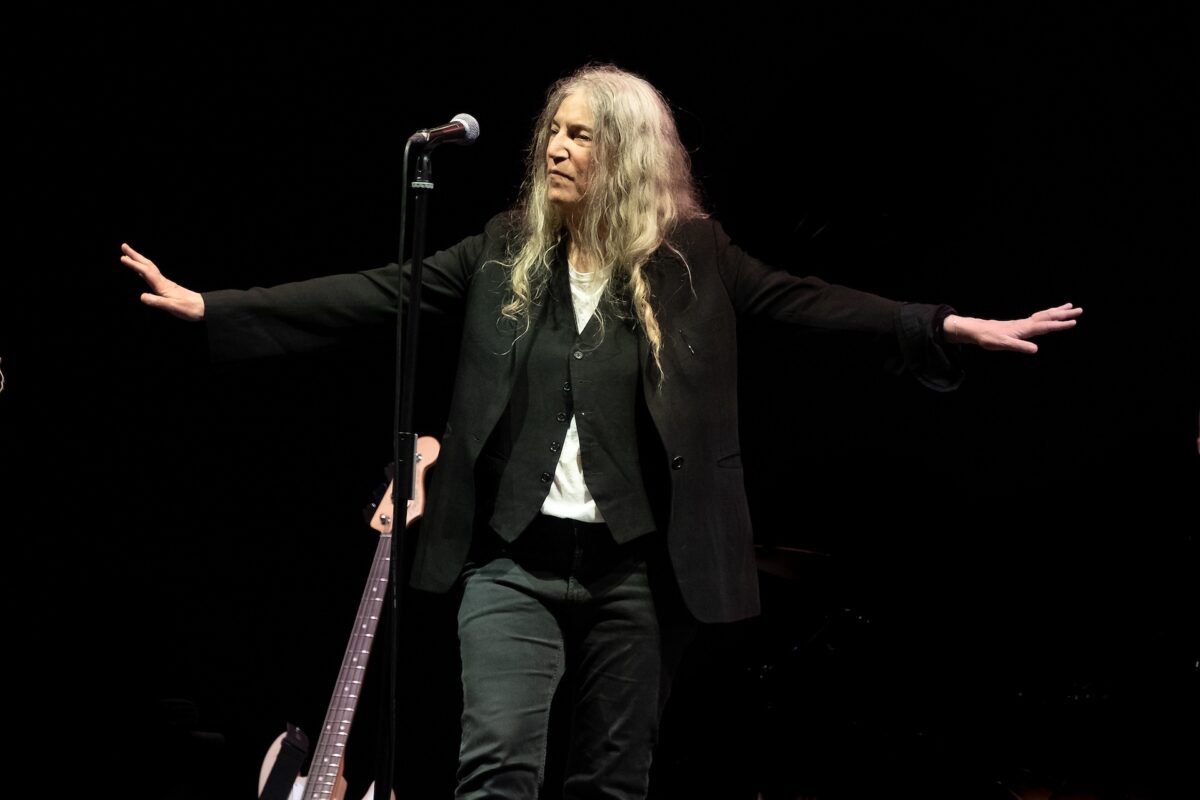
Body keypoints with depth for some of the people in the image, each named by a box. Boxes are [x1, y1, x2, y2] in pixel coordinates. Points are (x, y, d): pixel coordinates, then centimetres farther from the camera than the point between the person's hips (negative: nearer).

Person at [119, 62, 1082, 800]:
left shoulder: (692, 258, 2)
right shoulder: (506, 252, 5)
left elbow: (805, 301, -5)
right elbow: (374, 295, 4)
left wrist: (948, 329, -17)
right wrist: (207, 306, -1)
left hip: (637, 567, 0)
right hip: (516, 554, 0)